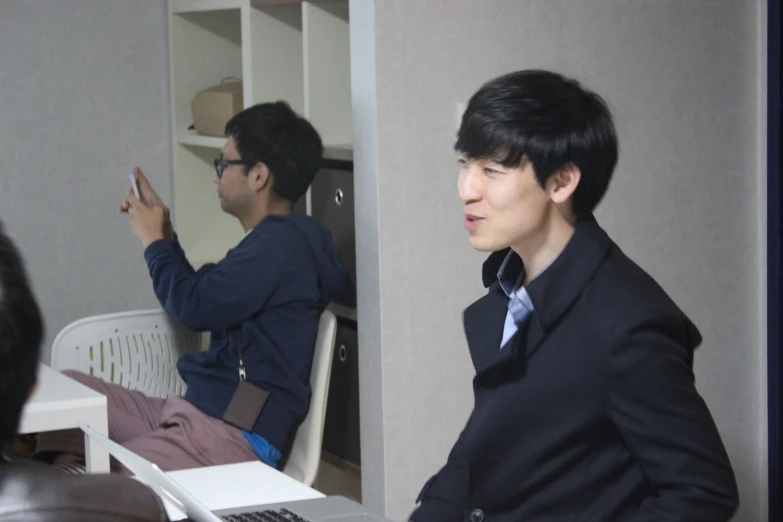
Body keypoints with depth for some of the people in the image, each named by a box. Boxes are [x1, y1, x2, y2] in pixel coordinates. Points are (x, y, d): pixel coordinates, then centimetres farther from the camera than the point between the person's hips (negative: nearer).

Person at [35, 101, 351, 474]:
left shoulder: (280, 242, -15)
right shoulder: (273, 239, 18)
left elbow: (194, 308, -20)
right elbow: (203, 300, 31)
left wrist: (154, 240, -2)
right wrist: (163, 234, 25)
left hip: (234, 437, -11)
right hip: (193, 412, 11)